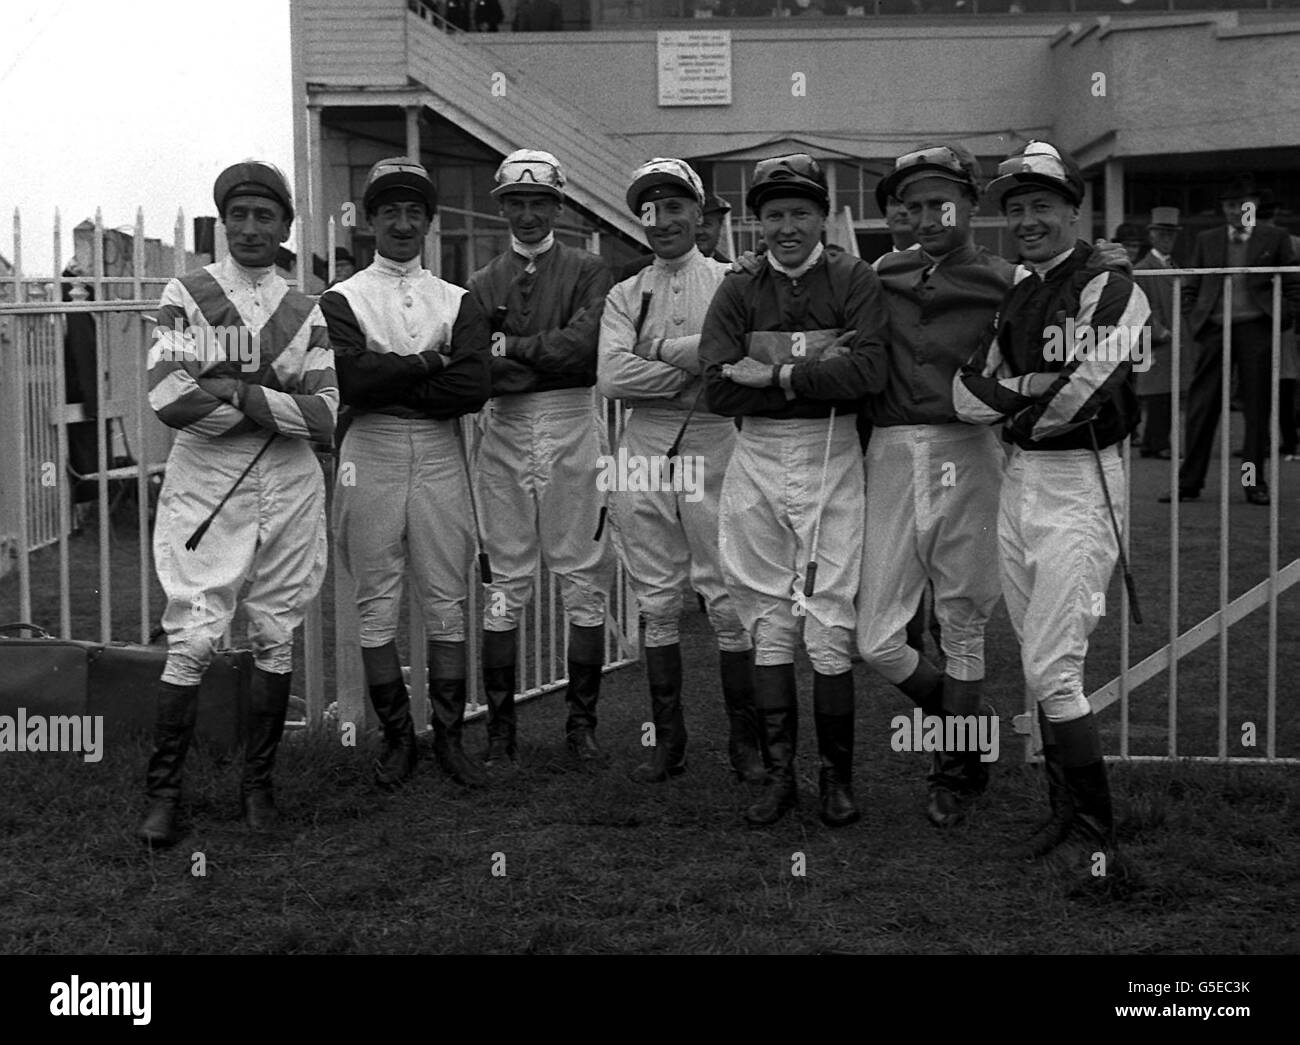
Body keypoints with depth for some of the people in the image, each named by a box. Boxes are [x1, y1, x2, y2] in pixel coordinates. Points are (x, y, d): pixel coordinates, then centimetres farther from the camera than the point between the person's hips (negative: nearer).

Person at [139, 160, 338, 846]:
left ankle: (258, 782, 18)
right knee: (194, 637, -6)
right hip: (204, 482, -3)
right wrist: (278, 398, -10)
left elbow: (324, 419, -1)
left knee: (275, 635, 6)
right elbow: (168, 402, -13)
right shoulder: (186, 295, 3)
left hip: (290, 484, 3)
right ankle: (163, 792, 4)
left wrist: (236, 390, -11)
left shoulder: (305, 311, 11)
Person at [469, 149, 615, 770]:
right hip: (504, 432, 1)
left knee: (584, 580, 0)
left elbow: (583, 343, -10)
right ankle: (500, 729, 8)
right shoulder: (483, 284, 13)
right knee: (505, 584, 2)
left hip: (571, 428, -1)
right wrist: (547, 360, -11)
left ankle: (581, 725, 10)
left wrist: (512, 347, -7)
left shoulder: (587, 272, 8)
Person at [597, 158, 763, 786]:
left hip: (713, 453, -3)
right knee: (657, 603, 7)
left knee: (728, 598, -2)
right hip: (644, 452, 3)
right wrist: (699, 367, -8)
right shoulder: (624, 297, 13)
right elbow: (612, 377, -4)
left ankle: (745, 741, 9)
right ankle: (668, 740, 16)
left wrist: (661, 347, -7)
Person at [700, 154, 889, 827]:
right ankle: (779, 772, 18)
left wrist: (775, 376, -13)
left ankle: (836, 776, 13)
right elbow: (717, 389, -7)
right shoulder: (738, 292, 7)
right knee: (768, 625, 8)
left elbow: (869, 373, -15)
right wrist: (817, 375, -12)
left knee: (829, 630, -1)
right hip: (757, 462, 3)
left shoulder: (854, 281, 1)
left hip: (831, 460, -2)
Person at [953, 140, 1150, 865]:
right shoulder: (1015, 295, 14)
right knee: (1040, 662, 12)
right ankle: (1068, 811, 24)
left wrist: (1008, 408, -4)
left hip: (1079, 484, -8)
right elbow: (967, 395, 8)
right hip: (1019, 479, 8)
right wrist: (1028, 388, -11)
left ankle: (1098, 832, 5)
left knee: (1051, 669, -8)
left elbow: (1078, 399, -20)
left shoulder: (1110, 290, -10)